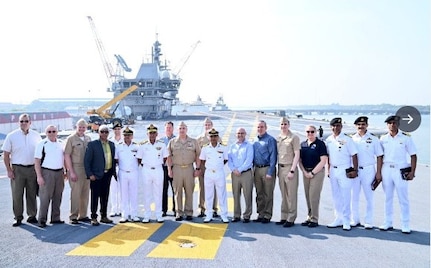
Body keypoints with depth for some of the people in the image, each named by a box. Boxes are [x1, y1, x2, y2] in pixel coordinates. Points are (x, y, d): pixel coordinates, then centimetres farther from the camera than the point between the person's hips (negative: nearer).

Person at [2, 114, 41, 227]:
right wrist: (9, 170, -5)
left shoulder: (36, 136, 6)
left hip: (33, 168, 2)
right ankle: (18, 217, 10)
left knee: (32, 194, 8)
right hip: (17, 169, -2)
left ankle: (32, 215, 19)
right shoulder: (11, 136, 0)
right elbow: (6, 155, 1)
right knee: (17, 194, 0)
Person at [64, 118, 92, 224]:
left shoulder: (88, 138, 12)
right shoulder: (71, 139, -3)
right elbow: (67, 156, -6)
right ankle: (73, 216, 5)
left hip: (87, 170, 5)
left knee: (85, 193, 8)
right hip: (76, 169, -5)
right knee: (76, 193, -4)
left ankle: (83, 215, 17)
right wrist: (71, 172, -11)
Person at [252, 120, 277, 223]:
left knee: (268, 194, 0)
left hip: (267, 169, -6)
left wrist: (270, 172, -16)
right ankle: (260, 214, 21)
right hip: (257, 169, 6)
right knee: (259, 194, 12)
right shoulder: (255, 140, 13)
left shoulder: (270, 140, -7)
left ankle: (267, 215, 9)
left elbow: (273, 157, -11)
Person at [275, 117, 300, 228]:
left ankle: (291, 219, 4)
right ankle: (283, 217, 18)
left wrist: (292, 170, -13)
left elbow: (297, 155, -8)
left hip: (290, 168, -6)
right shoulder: (278, 138, 12)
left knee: (291, 195, -2)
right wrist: (278, 168, 10)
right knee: (283, 195, 12)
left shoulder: (294, 137, -5)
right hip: (280, 168, 6)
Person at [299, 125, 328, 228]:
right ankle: (309, 217, 15)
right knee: (307, 196, 7)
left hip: (317, 172, -5)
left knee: (314, 195, -7)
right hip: (306, 172, 5)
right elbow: (300, 160, 13)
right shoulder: (303, 144, 12)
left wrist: (312, 172, -11)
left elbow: (323, 161, -10)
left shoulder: (320, 144, -4)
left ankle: (314, 219, -1)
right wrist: (305, 172, -1)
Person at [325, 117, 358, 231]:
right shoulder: (329, 140, 8)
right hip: (333, 170, 6)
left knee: (345, 196, -3)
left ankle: (346, 221, 4)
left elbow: (354, 155, -9)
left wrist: (355, 170, -13)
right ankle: (339, 219, 21)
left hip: (345, 170, -6)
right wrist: (328, 169, 14)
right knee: (336, 196, 11)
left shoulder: (347, 139, -8)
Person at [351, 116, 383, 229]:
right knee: (354, 196, 7)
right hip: (354, 170, 2)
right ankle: (355, 220, 18)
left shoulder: (373, 139, 0)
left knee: (369, 197, 3)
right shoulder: (352, 139, 4)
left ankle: (368, 221, 12)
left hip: (368, 170, -2)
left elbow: (379, 156, 1)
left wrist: (378, 172, -5)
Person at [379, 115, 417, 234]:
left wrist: (412, 172, -8)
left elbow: (413, 156, 0)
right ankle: (388, 223, 19)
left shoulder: (406, 138, -1)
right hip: (386, 169, 3)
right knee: (388, 198, 10)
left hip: (401, 170, -3)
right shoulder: (383, 138, 7)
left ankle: (405, 225, 9)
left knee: (403, 199, 1)